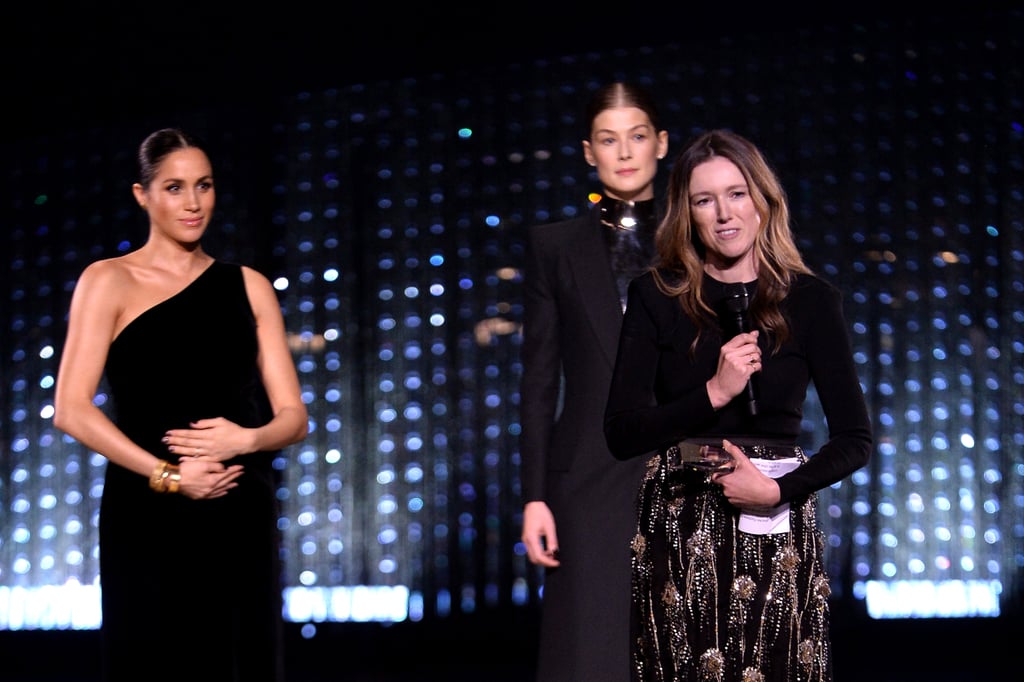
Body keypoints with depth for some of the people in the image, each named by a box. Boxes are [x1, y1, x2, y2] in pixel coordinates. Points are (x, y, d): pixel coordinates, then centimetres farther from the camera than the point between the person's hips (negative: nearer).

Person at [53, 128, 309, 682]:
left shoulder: (248, 287, 13)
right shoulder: (109, 282, 3)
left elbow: (293, 417, 9)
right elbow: (71, 410, -8)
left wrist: (246, 438, -12)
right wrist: (166, 474, -15)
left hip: (242, 519, 3)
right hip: (147, 518, -3)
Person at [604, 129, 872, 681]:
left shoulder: (812, 300, 2)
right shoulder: (656, 297, 2)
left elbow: (855, 439, 1)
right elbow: (621, 433, -4)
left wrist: (778, 490, -13)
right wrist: (713, 393, -16)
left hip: (776, 533, 0)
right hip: (677, 529, 0)